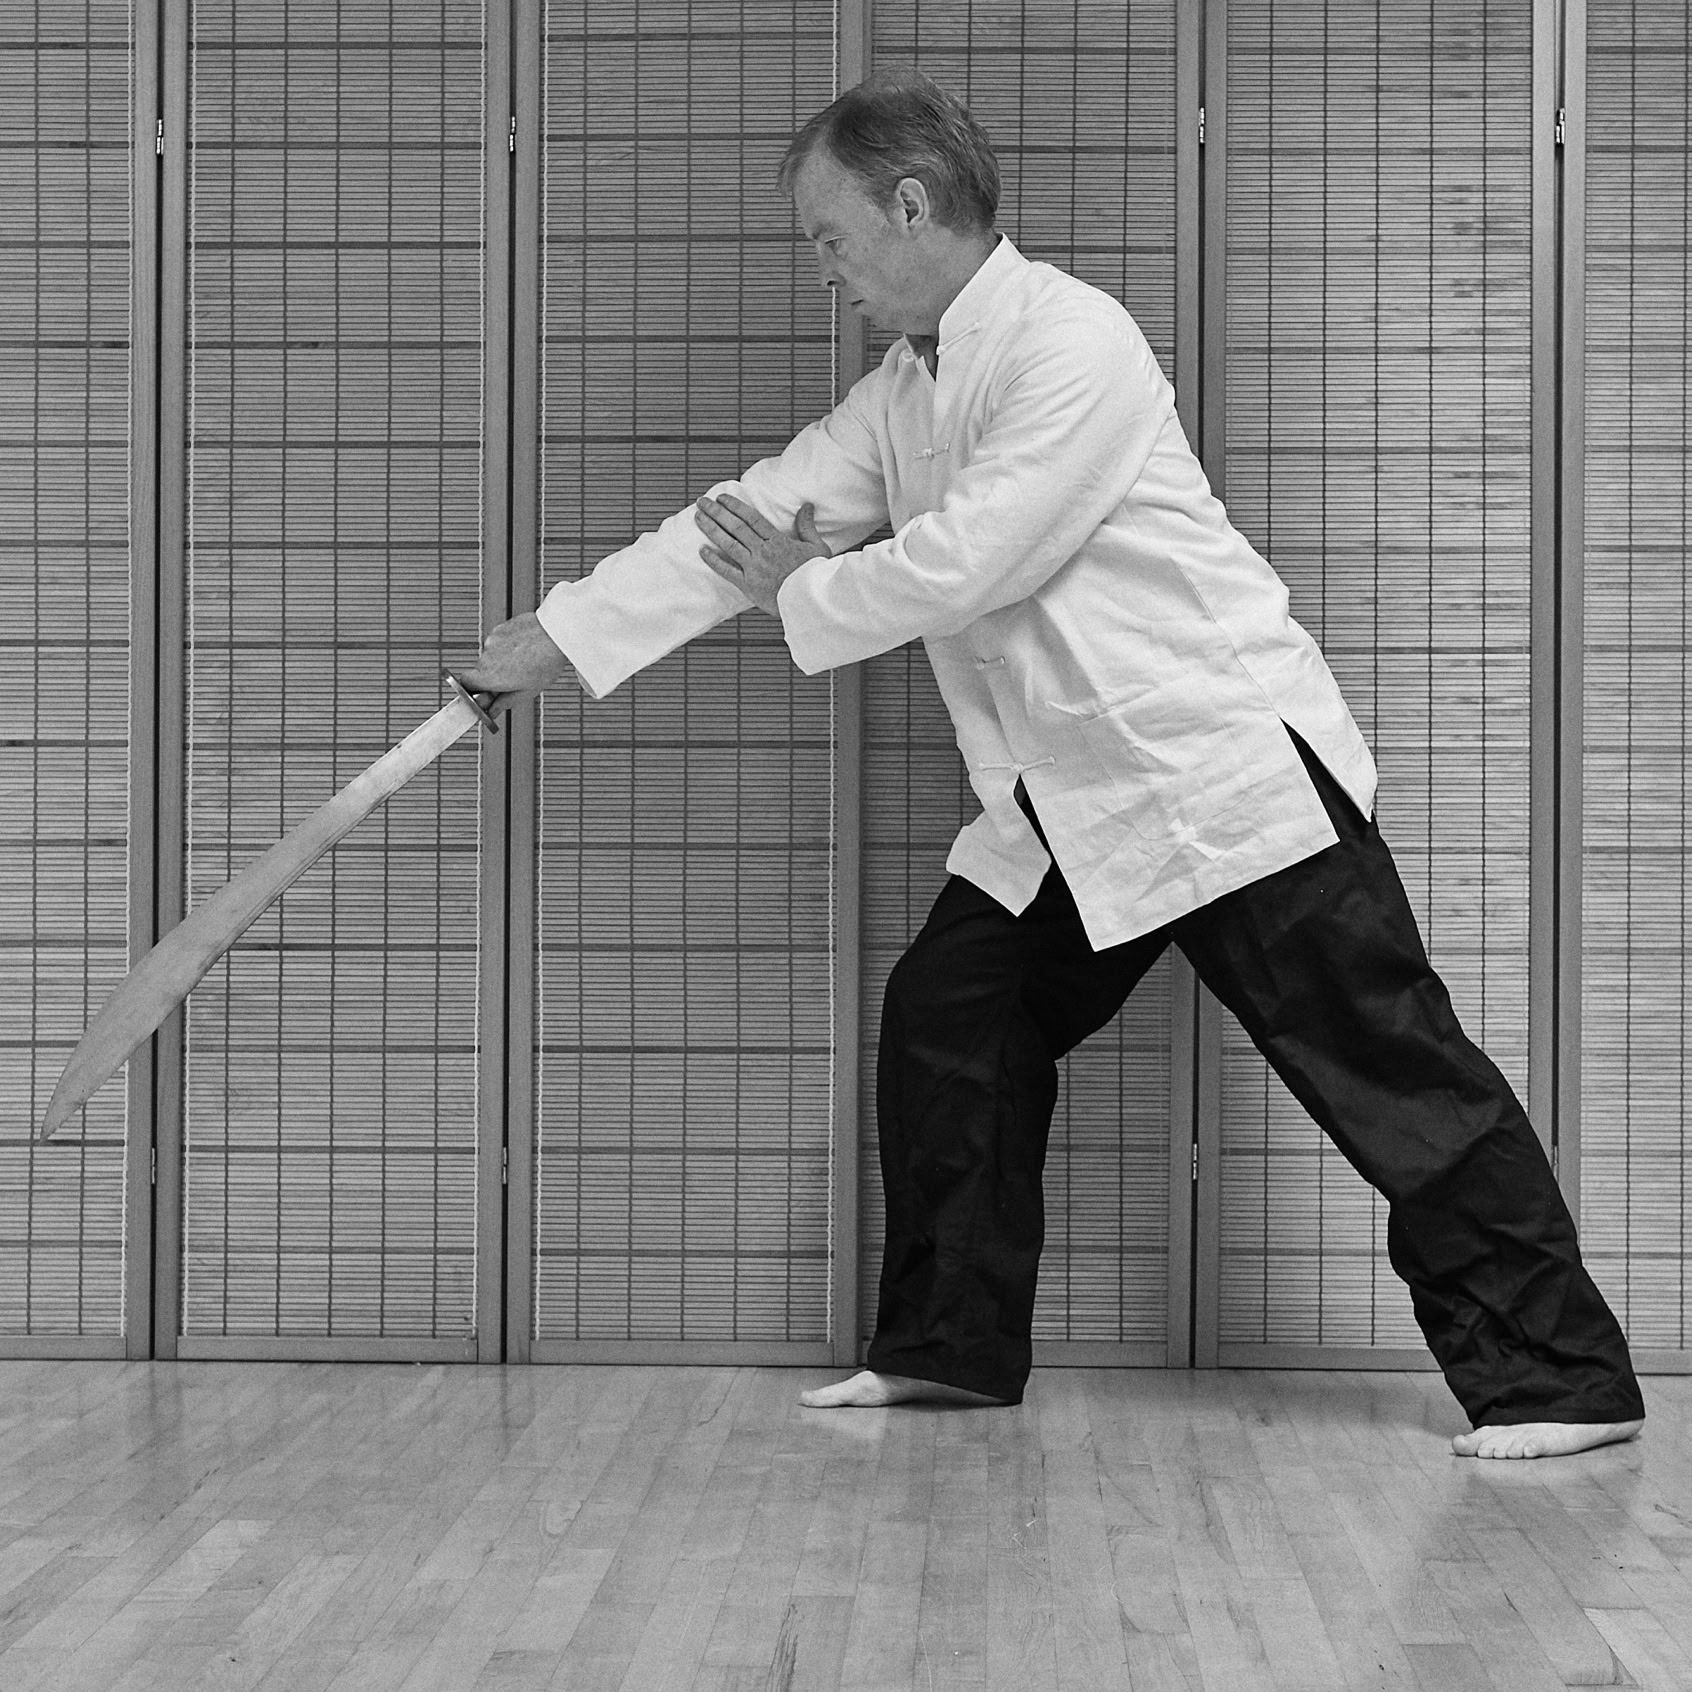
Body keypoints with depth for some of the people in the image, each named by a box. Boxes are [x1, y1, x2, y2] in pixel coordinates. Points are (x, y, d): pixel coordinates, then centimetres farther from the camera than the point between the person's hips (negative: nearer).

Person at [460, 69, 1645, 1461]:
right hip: (1068, 801, 9)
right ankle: (952, 1348, 21)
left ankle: (1564, 1379, 0)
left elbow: (965, 563, -22)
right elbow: (755, 520, 10)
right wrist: (547, 642, 6)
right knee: (948, 1021, 8)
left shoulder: (1073, 344, -17)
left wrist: (801, 593, -4)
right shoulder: (905, 392, 12)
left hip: (1228, 769, -9)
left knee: (1392, 1071, -7)